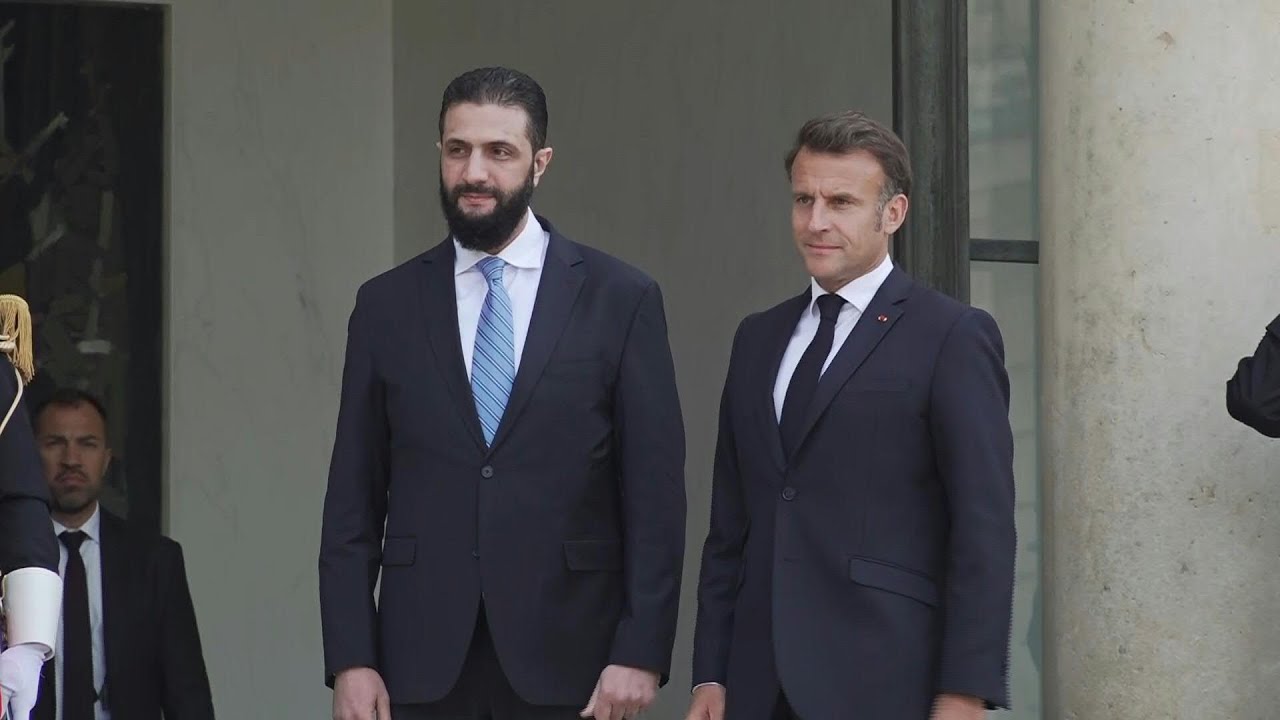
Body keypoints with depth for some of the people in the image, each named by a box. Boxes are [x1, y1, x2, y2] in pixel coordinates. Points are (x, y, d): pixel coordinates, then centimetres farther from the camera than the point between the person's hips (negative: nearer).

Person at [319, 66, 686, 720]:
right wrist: (350, 658, -1)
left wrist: (641, 652, -7)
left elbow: (655, 494, 0)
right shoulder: (386, 305, 8)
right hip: (424, 665, 2)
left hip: (566, 662, -2)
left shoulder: (620, 299, 2)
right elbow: (352, 501, 7)